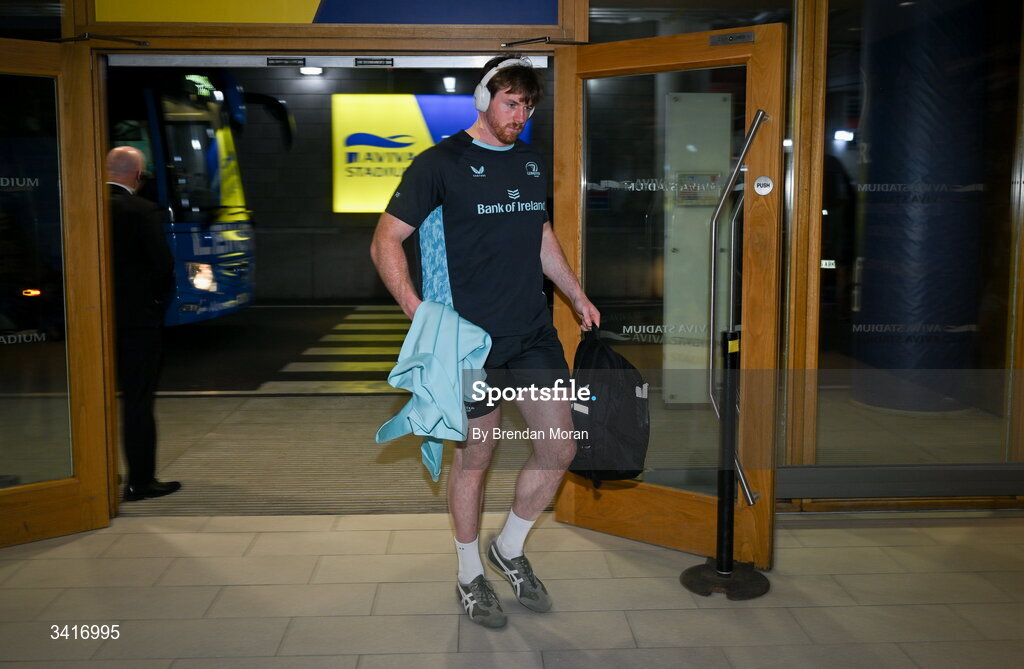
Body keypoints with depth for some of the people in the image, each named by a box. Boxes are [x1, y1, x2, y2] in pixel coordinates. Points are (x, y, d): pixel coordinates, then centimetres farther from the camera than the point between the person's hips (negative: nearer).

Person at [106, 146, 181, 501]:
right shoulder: (143, 211, -13)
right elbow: (163, 263, -16)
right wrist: (161, 298, 3)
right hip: (138, 318, -5)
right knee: (138, 401, 2)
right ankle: (141, 481, 7)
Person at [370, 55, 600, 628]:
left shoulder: (531, 163, 13)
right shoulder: (442, 163, -6)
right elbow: (385, 242, -9)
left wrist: (578, 296, 23)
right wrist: (415, 308, -23)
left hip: (535, 332, 6)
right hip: (473, 338, -6)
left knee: (561, 446, 5)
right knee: (475, 457, 6)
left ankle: (510, 549, 28)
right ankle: (471, 576, 26)